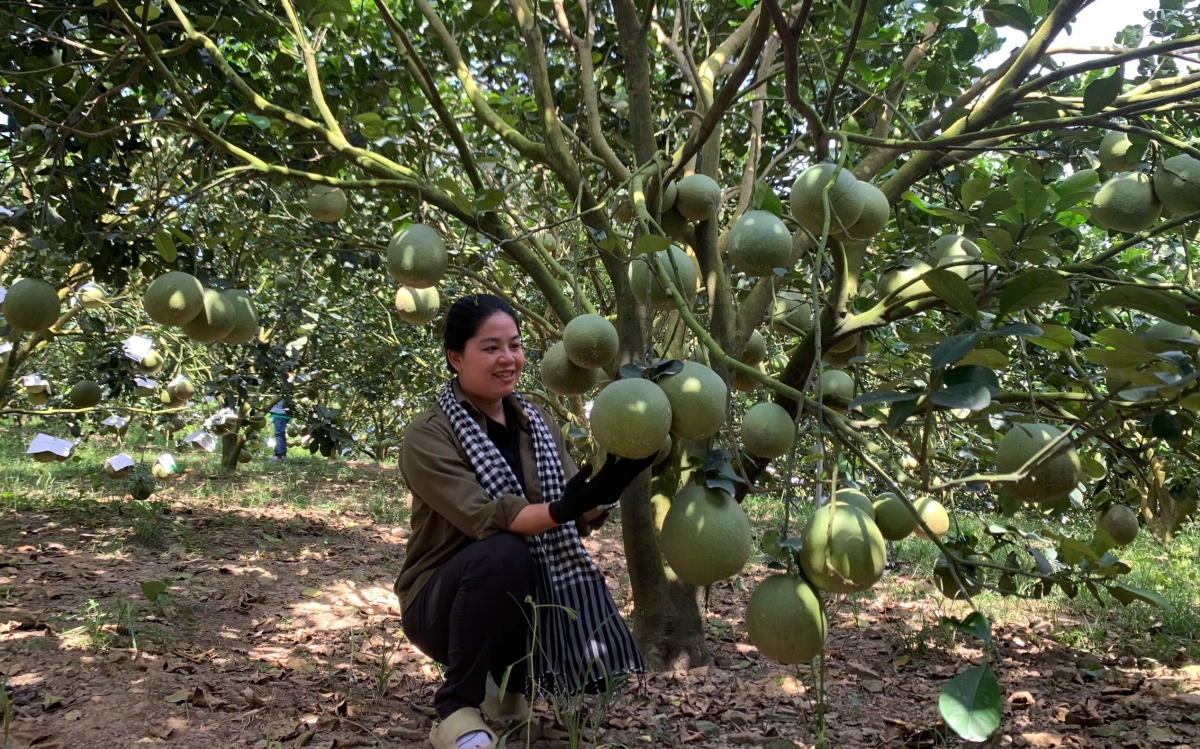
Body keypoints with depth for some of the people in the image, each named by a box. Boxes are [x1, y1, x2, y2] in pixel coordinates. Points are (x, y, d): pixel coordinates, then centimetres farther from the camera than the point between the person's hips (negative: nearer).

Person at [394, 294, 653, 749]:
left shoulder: (538, 424, 3)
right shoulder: (427, 436, -15)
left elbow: (579, 519, -6)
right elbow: (486, 518, -29)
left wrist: (604, 492, -26)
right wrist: (560, 509, -44)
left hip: (525, 597, 5)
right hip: (444, 600, -5)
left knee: (602, 654, -18)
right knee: (504, 553, -35)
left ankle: (506, 677, 15)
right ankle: (456, 704, -15)